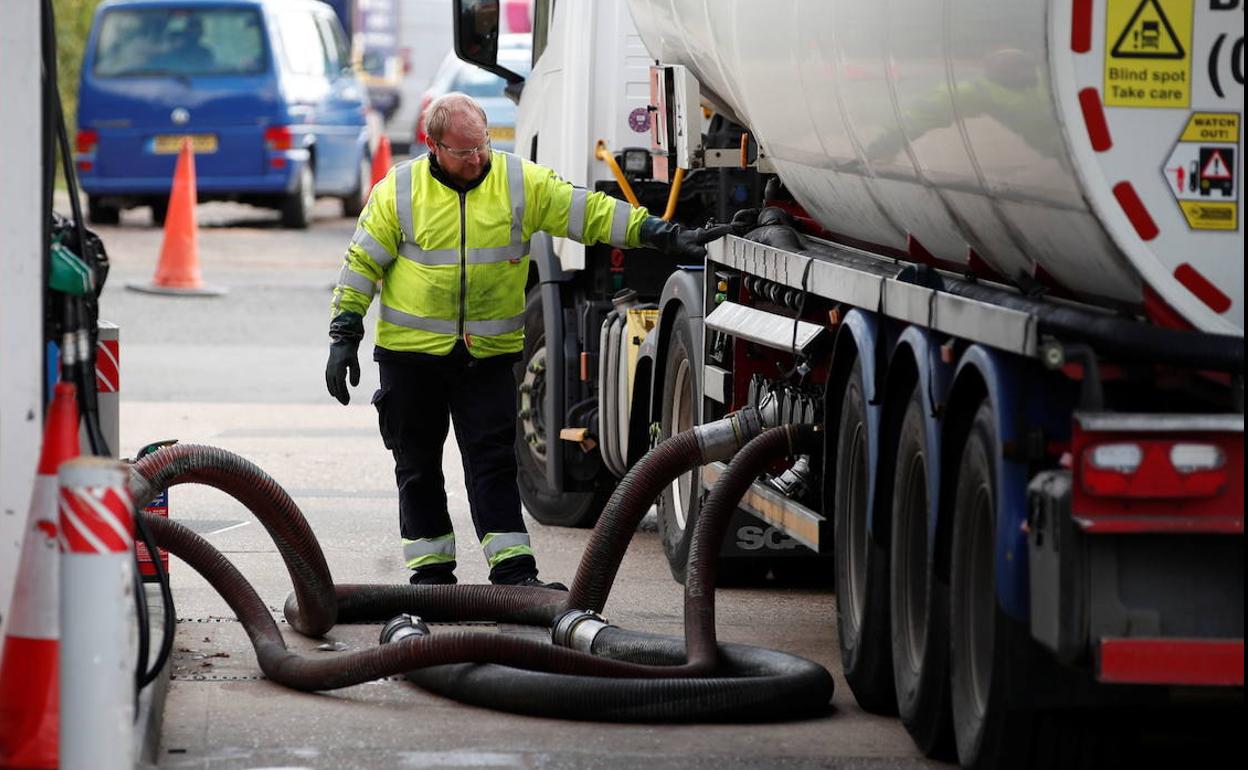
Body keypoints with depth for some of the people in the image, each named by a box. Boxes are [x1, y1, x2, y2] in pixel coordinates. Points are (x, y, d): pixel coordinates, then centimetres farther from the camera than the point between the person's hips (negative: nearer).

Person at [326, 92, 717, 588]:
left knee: (493, 462, -3)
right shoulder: (399, 190, -3)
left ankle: (513, 572, -4)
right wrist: (344, 335, -2)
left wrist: (662, 235, -7)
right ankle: (430, 571, 15)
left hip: (488, 355, 0)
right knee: (418, 466, 6)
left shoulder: (522, 183, 0)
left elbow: (591, 213, 0)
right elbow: (362, 262, 2)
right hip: (412, 350, 0)